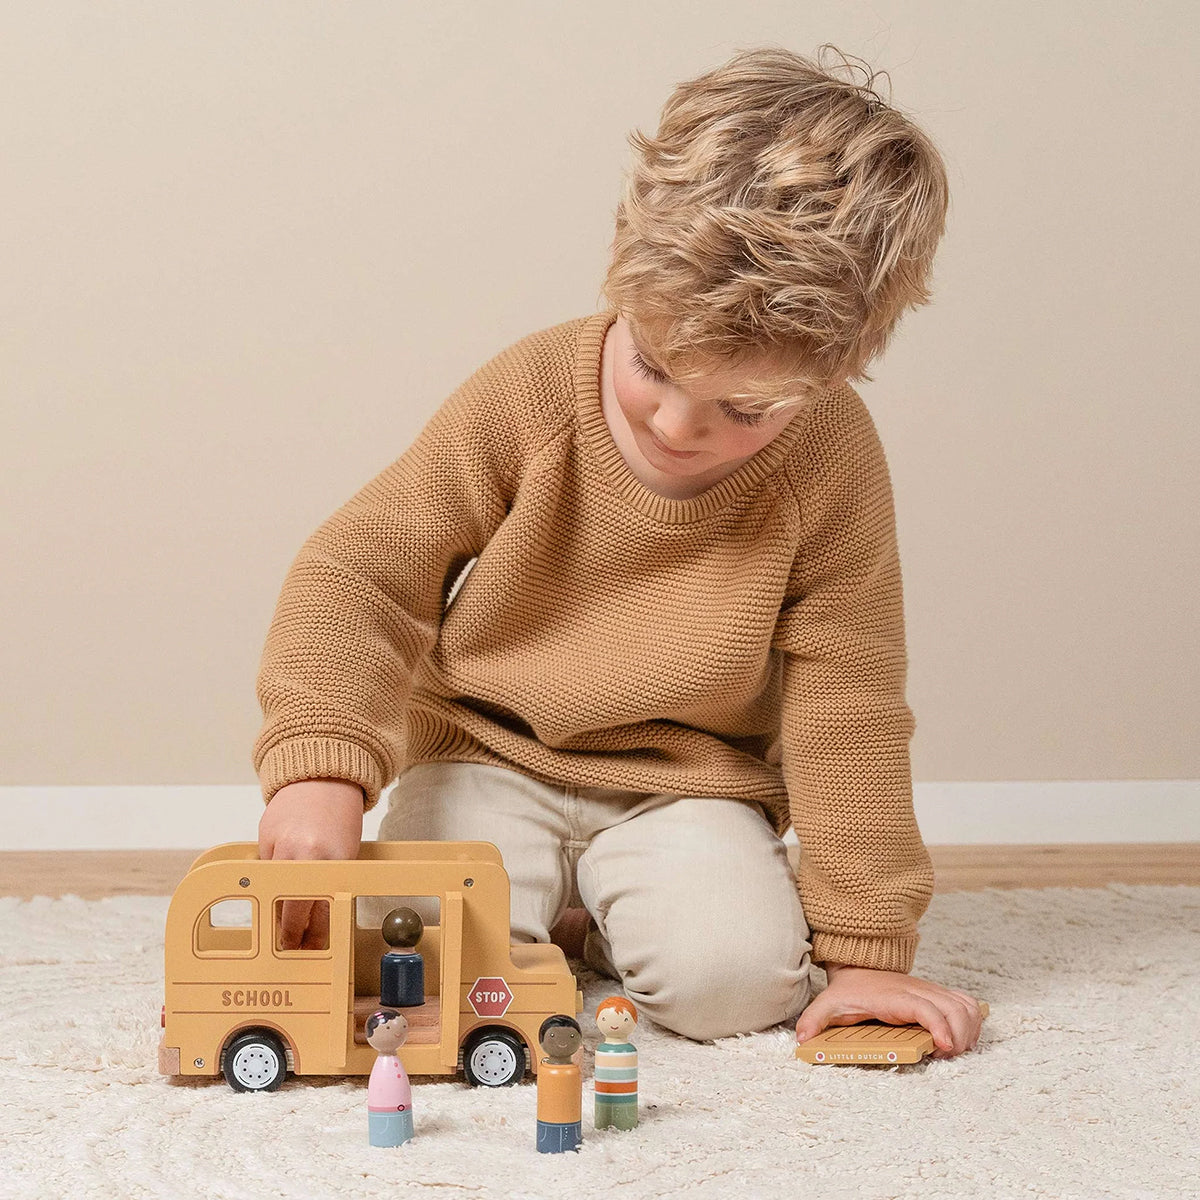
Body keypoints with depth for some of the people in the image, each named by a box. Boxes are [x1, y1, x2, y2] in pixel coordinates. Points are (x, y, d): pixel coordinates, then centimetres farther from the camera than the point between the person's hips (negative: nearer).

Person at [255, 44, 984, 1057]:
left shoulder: (832, 465, -17)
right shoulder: (532, 393, -17)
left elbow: (846, 704, -12)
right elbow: (359, 573, -14)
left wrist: (865, 949, -12)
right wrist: (318, 768, -30)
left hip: (686, 782, 1)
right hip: (489, 756, 0)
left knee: (734, 975, -25)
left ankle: (610, 920, 9)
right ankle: (537, 898, 11)